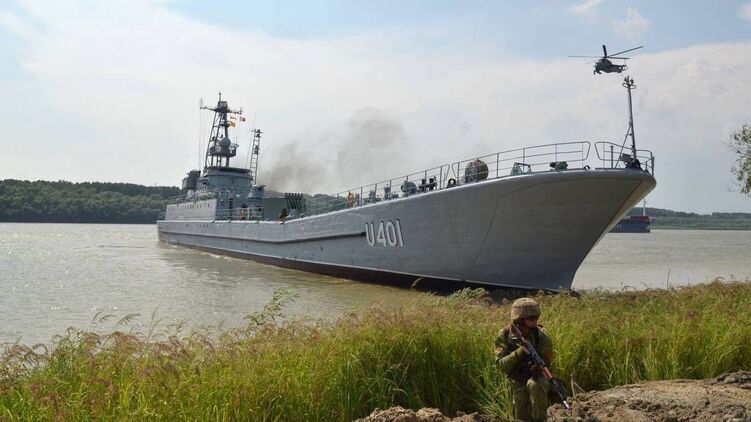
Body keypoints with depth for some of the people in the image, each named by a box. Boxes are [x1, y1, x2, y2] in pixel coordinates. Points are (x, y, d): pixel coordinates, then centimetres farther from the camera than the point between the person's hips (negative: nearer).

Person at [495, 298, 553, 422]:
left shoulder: (541, 335, -15)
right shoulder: (505, 334, -16)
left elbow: (547, 360, -8)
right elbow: (501, 365, -21)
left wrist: (538, 366, -32)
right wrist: (519, 353, -38)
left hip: (537, 378, -1)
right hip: (518, 383, 1)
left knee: (534, 384, -35)